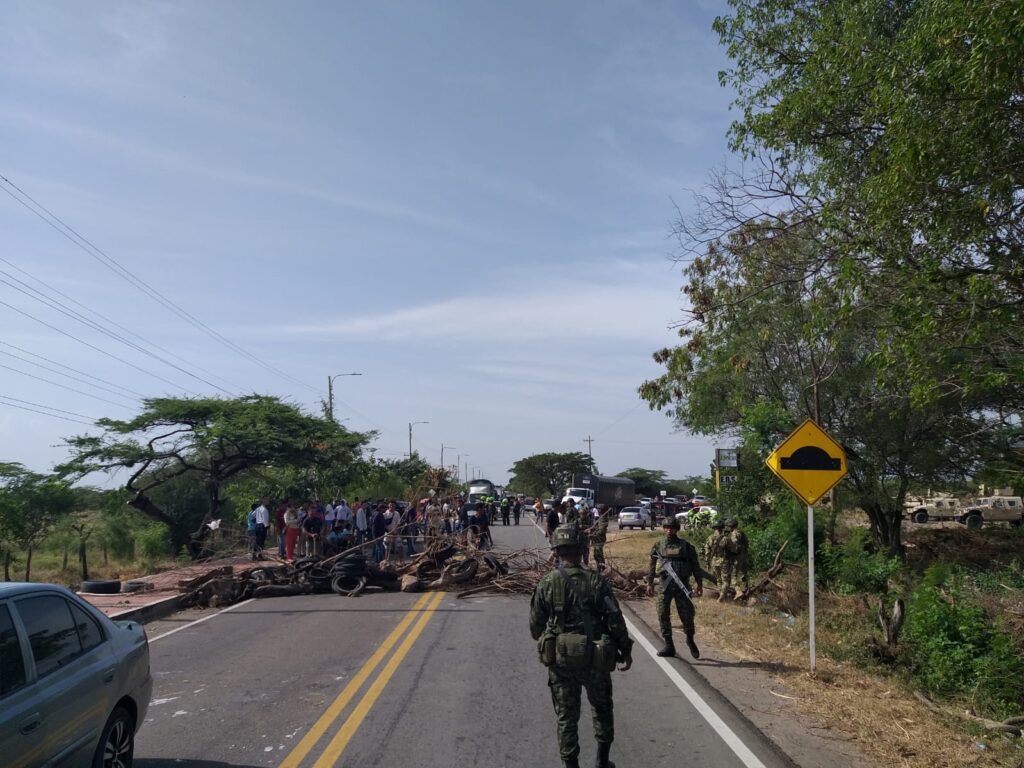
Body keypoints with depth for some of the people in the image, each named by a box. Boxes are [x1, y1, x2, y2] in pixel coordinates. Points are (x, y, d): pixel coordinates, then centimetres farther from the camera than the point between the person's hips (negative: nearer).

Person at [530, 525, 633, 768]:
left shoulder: (545, 584, -9)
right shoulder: (597, 582, -12)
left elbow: (535, 625, -1)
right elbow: (615, 621, -9)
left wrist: (545, 643, 20)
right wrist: (626, 651, 4)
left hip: (559, 660, 0)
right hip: (595, 659, 0)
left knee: (566, 716, 12)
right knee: (602, 710, 22)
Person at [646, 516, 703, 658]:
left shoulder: (685, 545, 5)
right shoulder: (658, 545, 7)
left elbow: (695, 565, 7)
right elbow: (652, 565, 8)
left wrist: (699, 584, 3)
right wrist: (649, 583, 2)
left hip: (682, 584, -1)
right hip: (665, 584, 1)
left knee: (687, 615, 2)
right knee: (663, 614, -1)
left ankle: (690, 640, 26)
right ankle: (668, 645, 9)